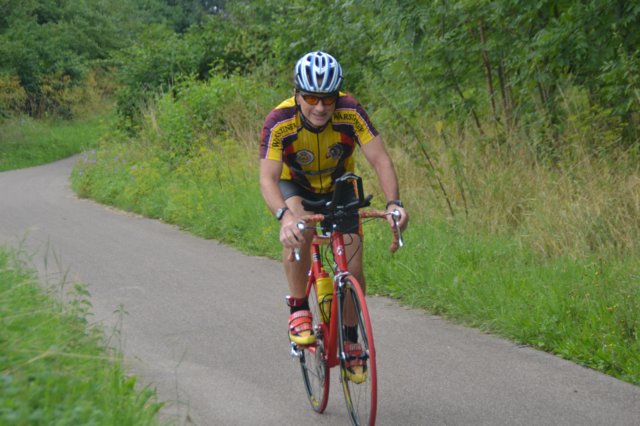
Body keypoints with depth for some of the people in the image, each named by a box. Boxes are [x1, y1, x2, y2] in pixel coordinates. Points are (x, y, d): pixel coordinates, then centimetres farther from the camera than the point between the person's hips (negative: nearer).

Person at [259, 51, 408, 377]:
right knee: (297, 234, -36)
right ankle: (298, 309, -15)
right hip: (295, 188, -2)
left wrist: (393, 202, -47)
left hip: (339, 187, 2)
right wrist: (284, 215, -57)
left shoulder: (350, 113, -28)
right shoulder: (279, 123, -31)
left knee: (353, 270, -10)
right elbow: (268, 179, -37)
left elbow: (380, 160, -30)